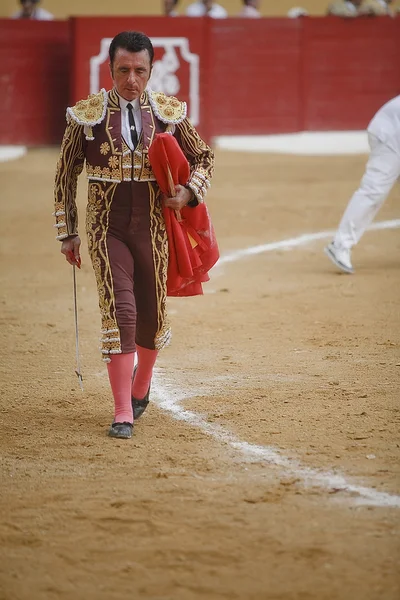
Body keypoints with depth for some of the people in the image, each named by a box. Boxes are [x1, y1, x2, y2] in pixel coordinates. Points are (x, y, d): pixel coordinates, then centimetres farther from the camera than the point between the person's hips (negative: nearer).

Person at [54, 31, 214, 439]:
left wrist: (189, 192, -7)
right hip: (106, 229, -2)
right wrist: (67, 233, 6)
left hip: (153, 228, 2)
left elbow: (203, 157, 13)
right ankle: (122, 414, -9)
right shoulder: (87, 114, -3)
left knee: (151, 315, 11)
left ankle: (140, 388, 39)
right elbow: (66, 175, 6)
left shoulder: (169, 112, 1)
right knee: (120, 312, -13)